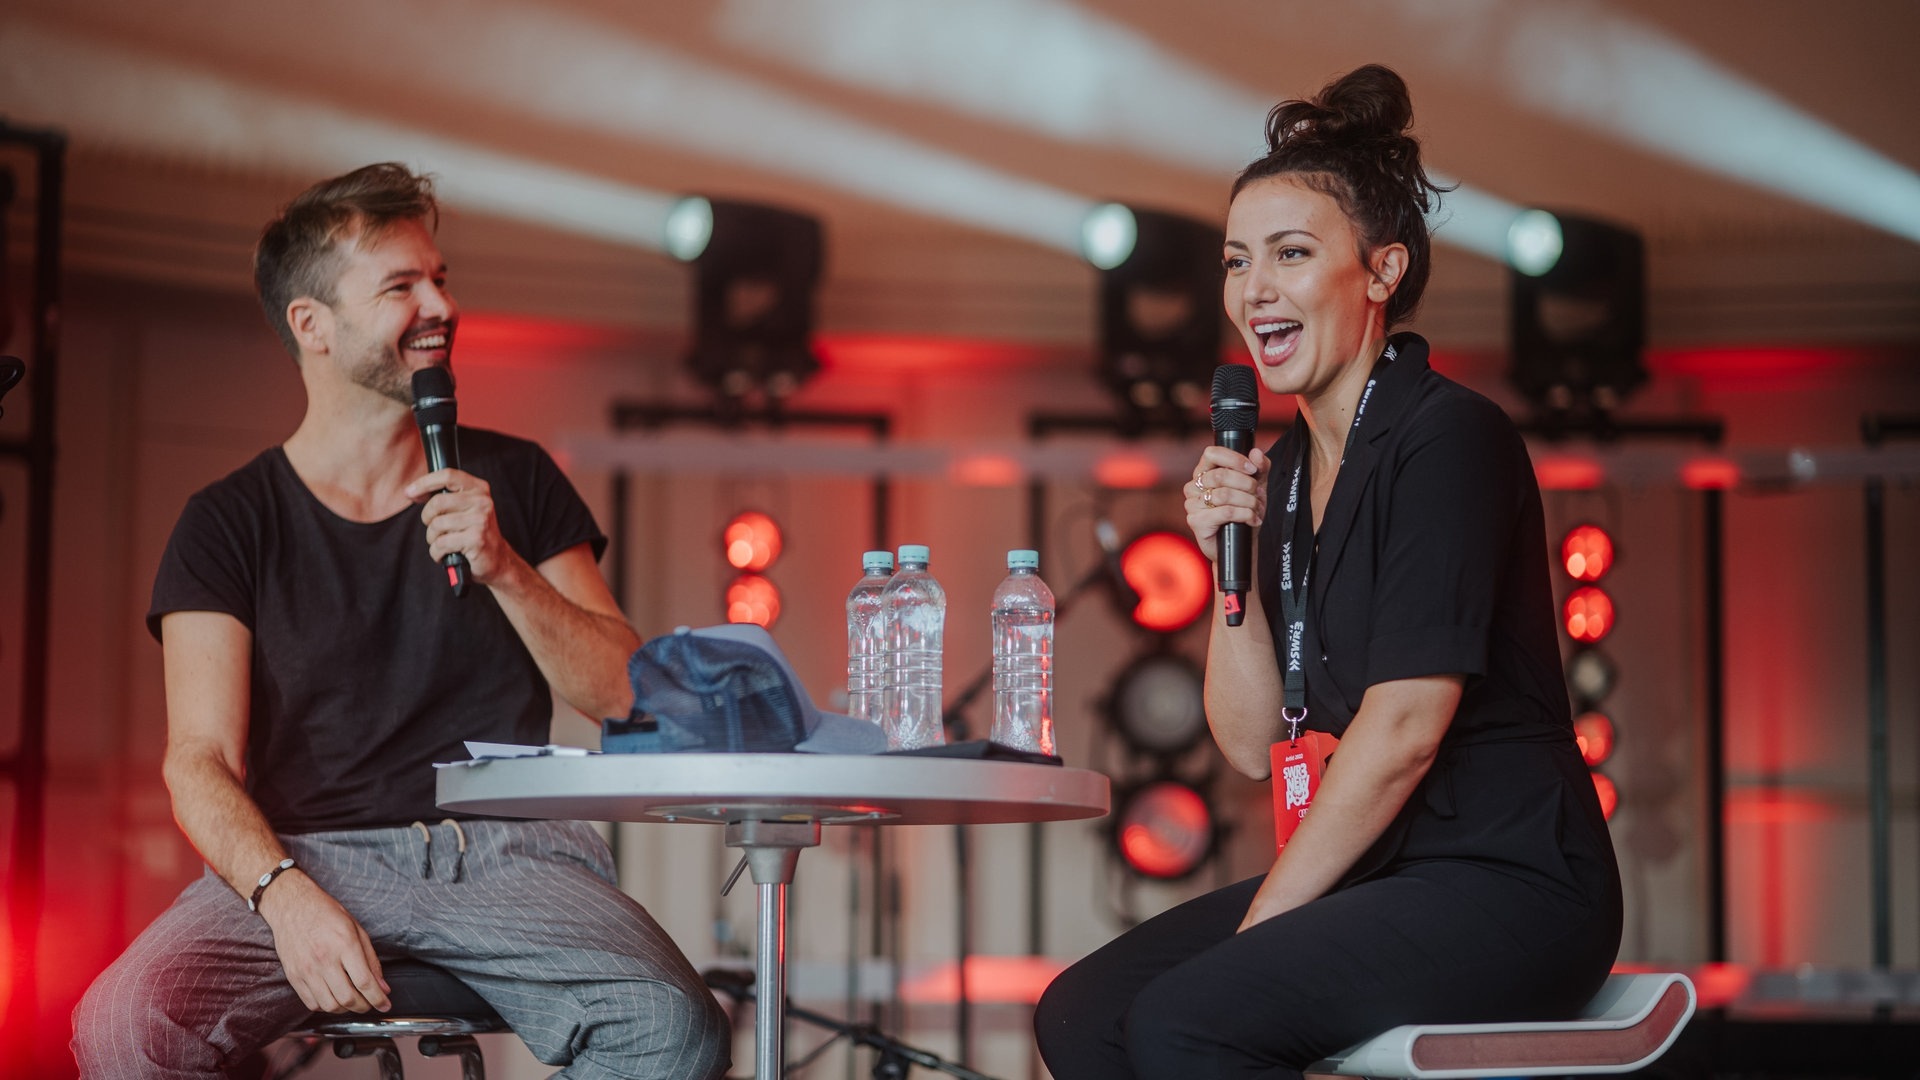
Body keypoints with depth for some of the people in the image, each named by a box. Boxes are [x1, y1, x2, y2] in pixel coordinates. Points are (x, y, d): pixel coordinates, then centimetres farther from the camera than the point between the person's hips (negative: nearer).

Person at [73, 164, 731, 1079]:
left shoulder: (514, 482, 14)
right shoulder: (231, 523, 8)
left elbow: (627, 697, 9)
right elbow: (201, 761, -2)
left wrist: (505, 571, -8)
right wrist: (286, 893, -23)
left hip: (506, 848, 2)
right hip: (307, 854, -1)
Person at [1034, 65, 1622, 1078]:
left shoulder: (1448, 440, -12)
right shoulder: (1285, 470, 13)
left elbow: (1402, 731, -17)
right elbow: (1256, 745, 12)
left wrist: (1254, 931, -13)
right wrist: (1233, 565, -2)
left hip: (1508, 885, -8)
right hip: (1370, 876, 8)